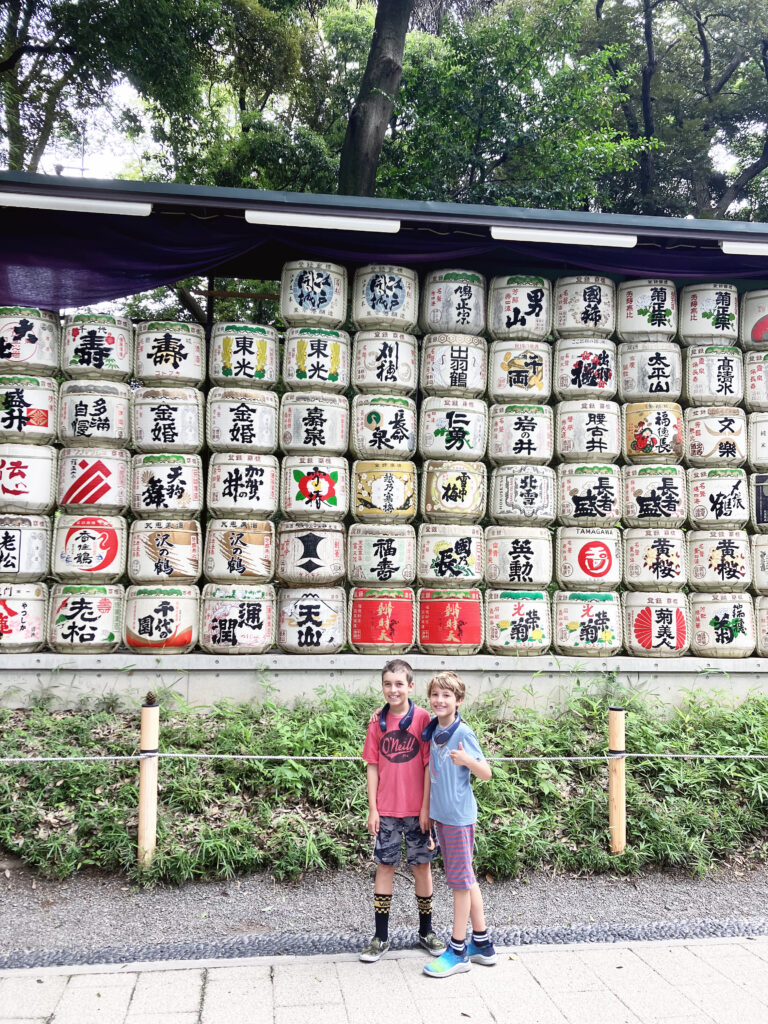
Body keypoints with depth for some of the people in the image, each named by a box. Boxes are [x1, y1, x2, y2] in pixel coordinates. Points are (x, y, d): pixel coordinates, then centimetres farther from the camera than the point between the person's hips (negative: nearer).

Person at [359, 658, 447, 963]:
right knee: (384, 866, 8)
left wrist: (427, 808, -8)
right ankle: (381, 937, 19)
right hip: (386, 810, 2)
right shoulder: (378, 721, 0)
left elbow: (429, 765, -6)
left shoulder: (422, 718, -8)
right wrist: (372, 809, 0)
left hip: (417, 810, -2)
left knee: (422, 866, 9)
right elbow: (373, 766, 3)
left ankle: (426, 931, 26)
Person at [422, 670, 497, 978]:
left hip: (459, 814, -8)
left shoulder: (463, 733, -16)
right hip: (441, 813, 8)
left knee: (460, 881, 3)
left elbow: (486, 773, -14)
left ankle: (458, 951, 15)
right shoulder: (433, 728, 5)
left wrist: (467, 760, -30)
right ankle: (482, 944, 28)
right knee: (466, 879, 16)